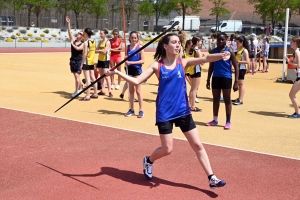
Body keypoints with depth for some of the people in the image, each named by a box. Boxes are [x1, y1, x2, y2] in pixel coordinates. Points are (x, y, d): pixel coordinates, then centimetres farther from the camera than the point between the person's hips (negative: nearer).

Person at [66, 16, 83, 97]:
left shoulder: (83, 44, -5)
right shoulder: (73, 40, 8)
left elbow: (78, 48, -21)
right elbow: (69, 32, 1)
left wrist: (72, 44, -9)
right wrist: (68, 23, -5)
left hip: (79, 60, -6)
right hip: (72, 60, 6)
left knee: (77, 75, -11)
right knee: (76, 76, 11)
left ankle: (76, 91, -9)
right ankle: (79, 89, 23)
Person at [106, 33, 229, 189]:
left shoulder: (183, 62, -1)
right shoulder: (157, 65, -4)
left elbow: (205, 59, -16)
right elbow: (136, 81, -7)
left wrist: (220, 55, -35)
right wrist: (117, 72, -15)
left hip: (183, 111, 2)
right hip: (164, 113, -2)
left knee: (198, 145, 3)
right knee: (167, 149, 2)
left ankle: (212, 178, 12)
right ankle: (148, 161, 35)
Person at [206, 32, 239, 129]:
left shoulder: (229, 52, -6)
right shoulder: (214, 51, 6)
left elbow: (236, 67, -6)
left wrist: (236, 82, -12)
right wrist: (208, 80, 8)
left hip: (226, 78, -4)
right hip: (216, 78, 4)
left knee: (227, 100, 2)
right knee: (215, 99, 12)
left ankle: (228, 121, 9)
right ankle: (215, 120, 23)